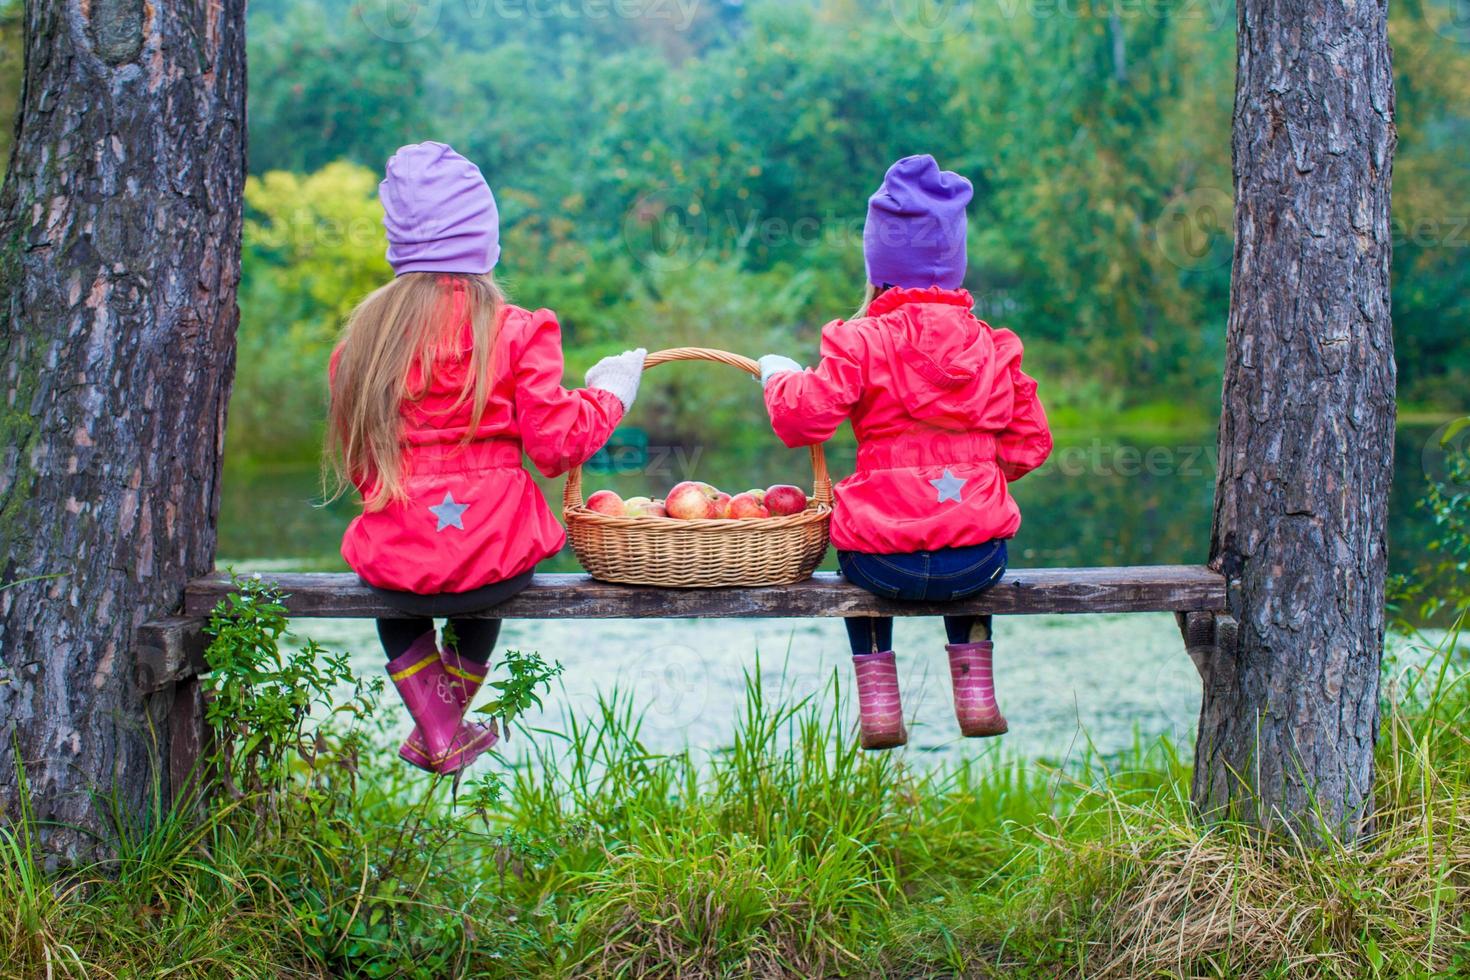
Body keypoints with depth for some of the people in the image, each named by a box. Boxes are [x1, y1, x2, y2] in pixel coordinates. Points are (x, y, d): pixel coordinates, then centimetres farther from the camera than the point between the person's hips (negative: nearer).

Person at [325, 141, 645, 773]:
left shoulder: (366, 332, 0)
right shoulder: (517, 332, -10)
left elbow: (356, 464, 8)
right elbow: (556, 446, -9)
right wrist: (609, 391, 8)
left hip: (395, 561, 2)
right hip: (495, 555, -1)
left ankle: (439, 735, 31)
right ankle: (452, 716, 48)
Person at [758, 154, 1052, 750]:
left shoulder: (861, 343, -8)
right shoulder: (992, 346, 6)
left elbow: (804, 417, -12)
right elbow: (1029, 441, 10)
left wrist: (779, 376, 9)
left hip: (887, 560, -3)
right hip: (978, 560, 3)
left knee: (858, 558, 35)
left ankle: (879, 708, 28)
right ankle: (975, 697, 33)